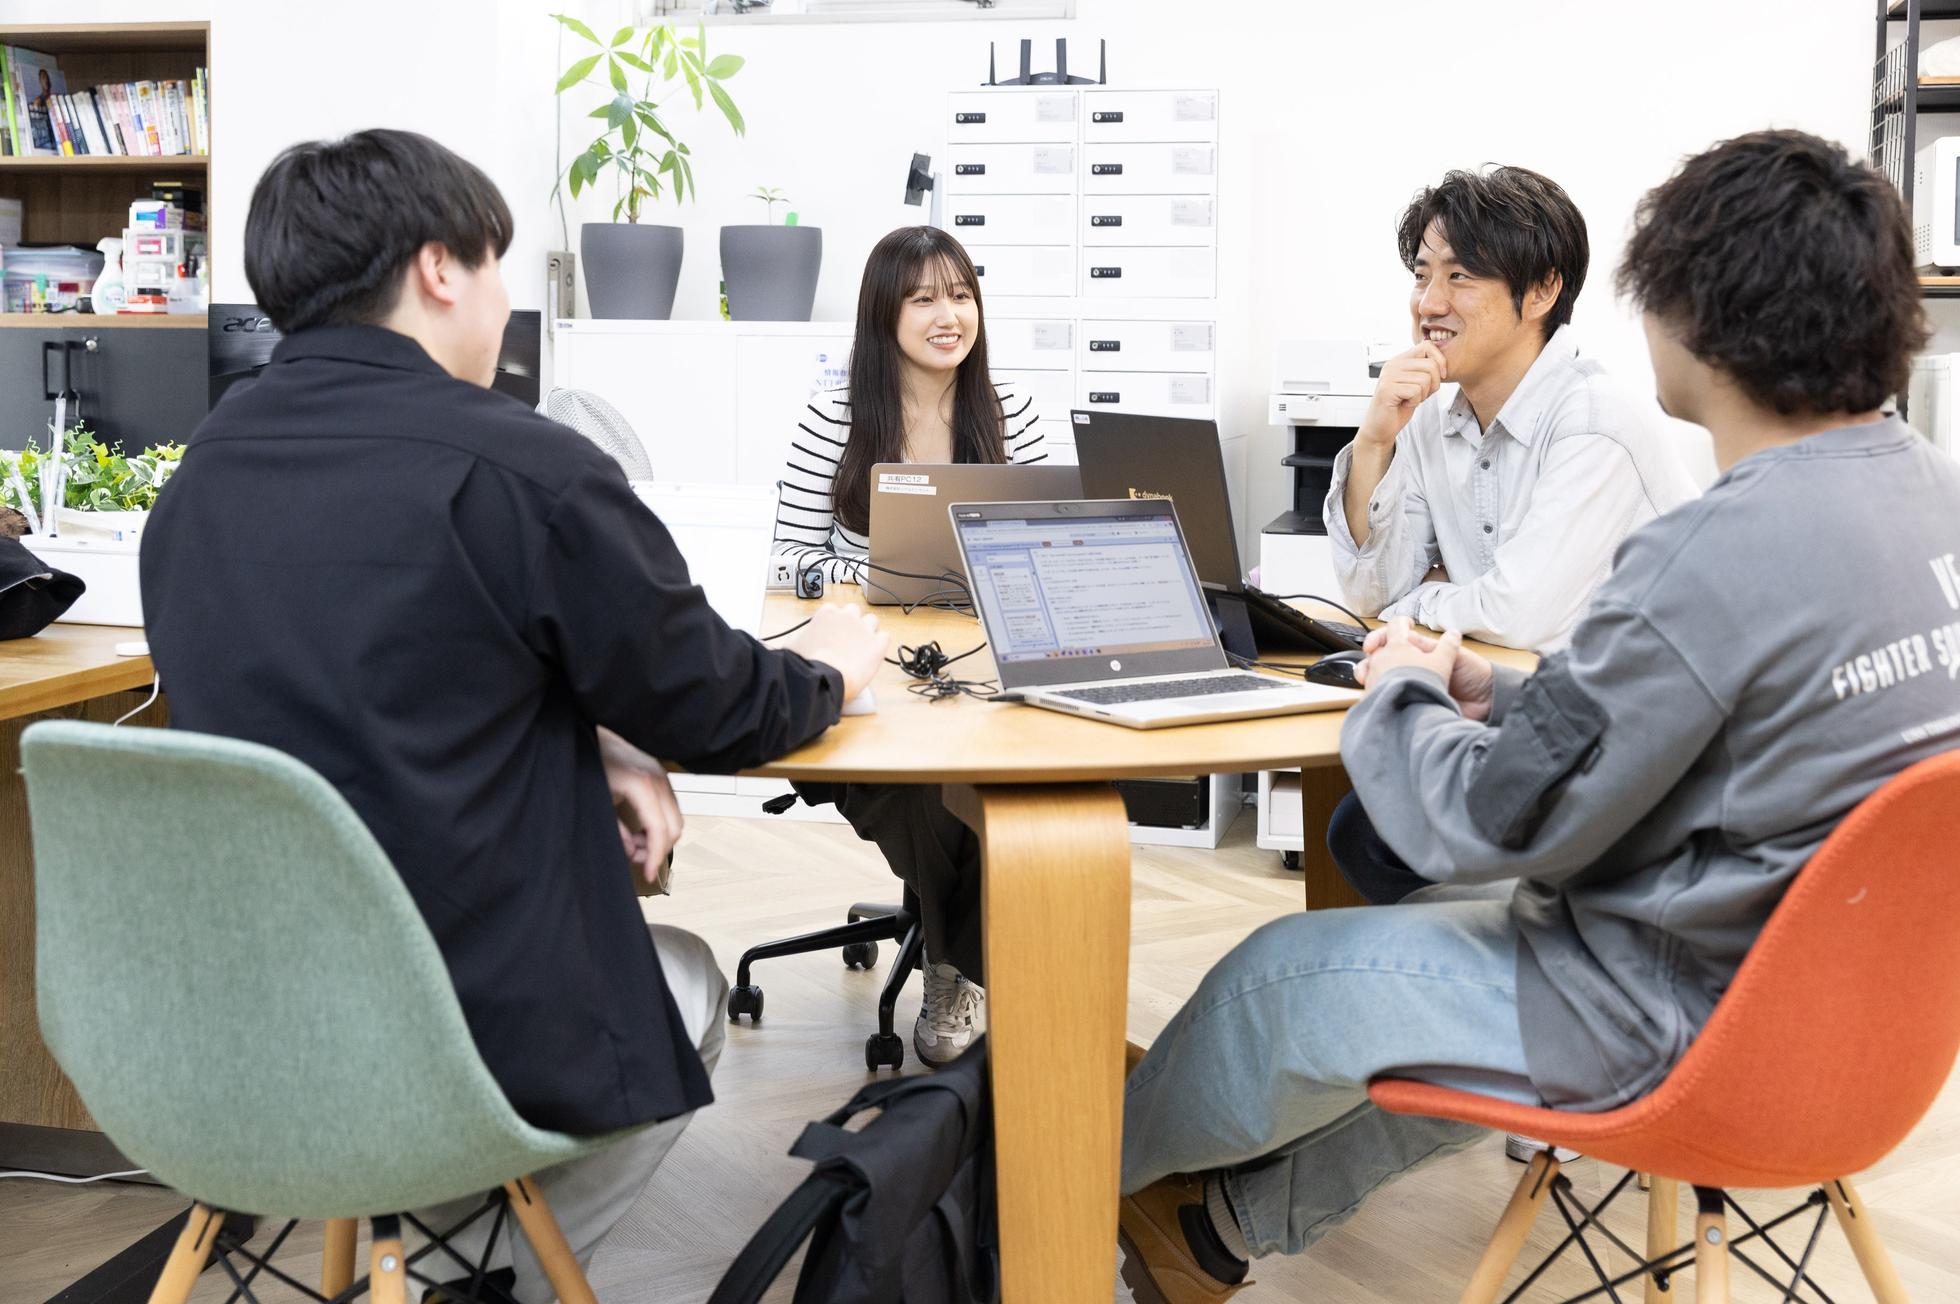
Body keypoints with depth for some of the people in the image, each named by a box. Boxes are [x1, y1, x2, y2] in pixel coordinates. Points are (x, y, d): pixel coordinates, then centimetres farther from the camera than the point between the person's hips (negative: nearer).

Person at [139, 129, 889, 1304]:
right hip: (467, 1035, -6)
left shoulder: (202, 471, 4)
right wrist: (830, 668, 14)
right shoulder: (518, 469, -18)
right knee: (691, 982, 26)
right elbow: (717, 713, -5)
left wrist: (589, 746, 6)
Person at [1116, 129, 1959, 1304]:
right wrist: (1494, 695, 6)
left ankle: (1115, 1164, 39)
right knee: (1441, 932, 28)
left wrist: (1404, 700, 0)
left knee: (1288, 974, 10)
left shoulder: (1713, 560, -30)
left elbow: (1493, 824, -20)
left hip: (1687, 1019, -9)